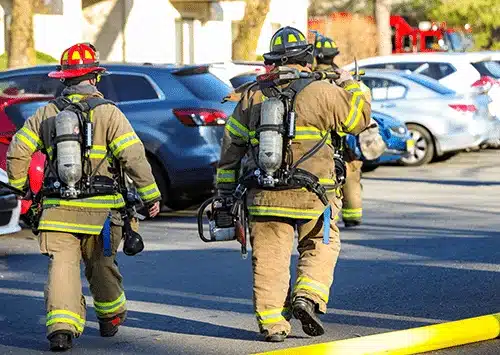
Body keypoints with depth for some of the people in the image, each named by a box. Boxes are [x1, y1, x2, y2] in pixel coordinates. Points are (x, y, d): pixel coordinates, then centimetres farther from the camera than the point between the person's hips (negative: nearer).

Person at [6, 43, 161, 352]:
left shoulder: (47, 113, 5)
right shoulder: (108, 112, -5)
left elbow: (17, 151, 6)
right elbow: (134, 156, -12)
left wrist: (19, 185, 22)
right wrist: (151, 195, -5)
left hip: (57, 208, 1)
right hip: (99, 209, -1)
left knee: (62, 266, -1)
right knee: (101, 265, 17)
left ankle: (62, 326, -18)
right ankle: (111, 318, 35)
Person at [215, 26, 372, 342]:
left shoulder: (252, 95, 8)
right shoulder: (321, 92, -4)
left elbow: (232, 146, 10)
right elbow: (360, 118, 10)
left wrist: (226, 190, 18)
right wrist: (350, 85, 27)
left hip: (265, 196, 2)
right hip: (313, 196, -2)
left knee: (270, 258, 8)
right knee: (321, 246, 17)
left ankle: (272, 323, 7)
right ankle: (308, 297, -3)